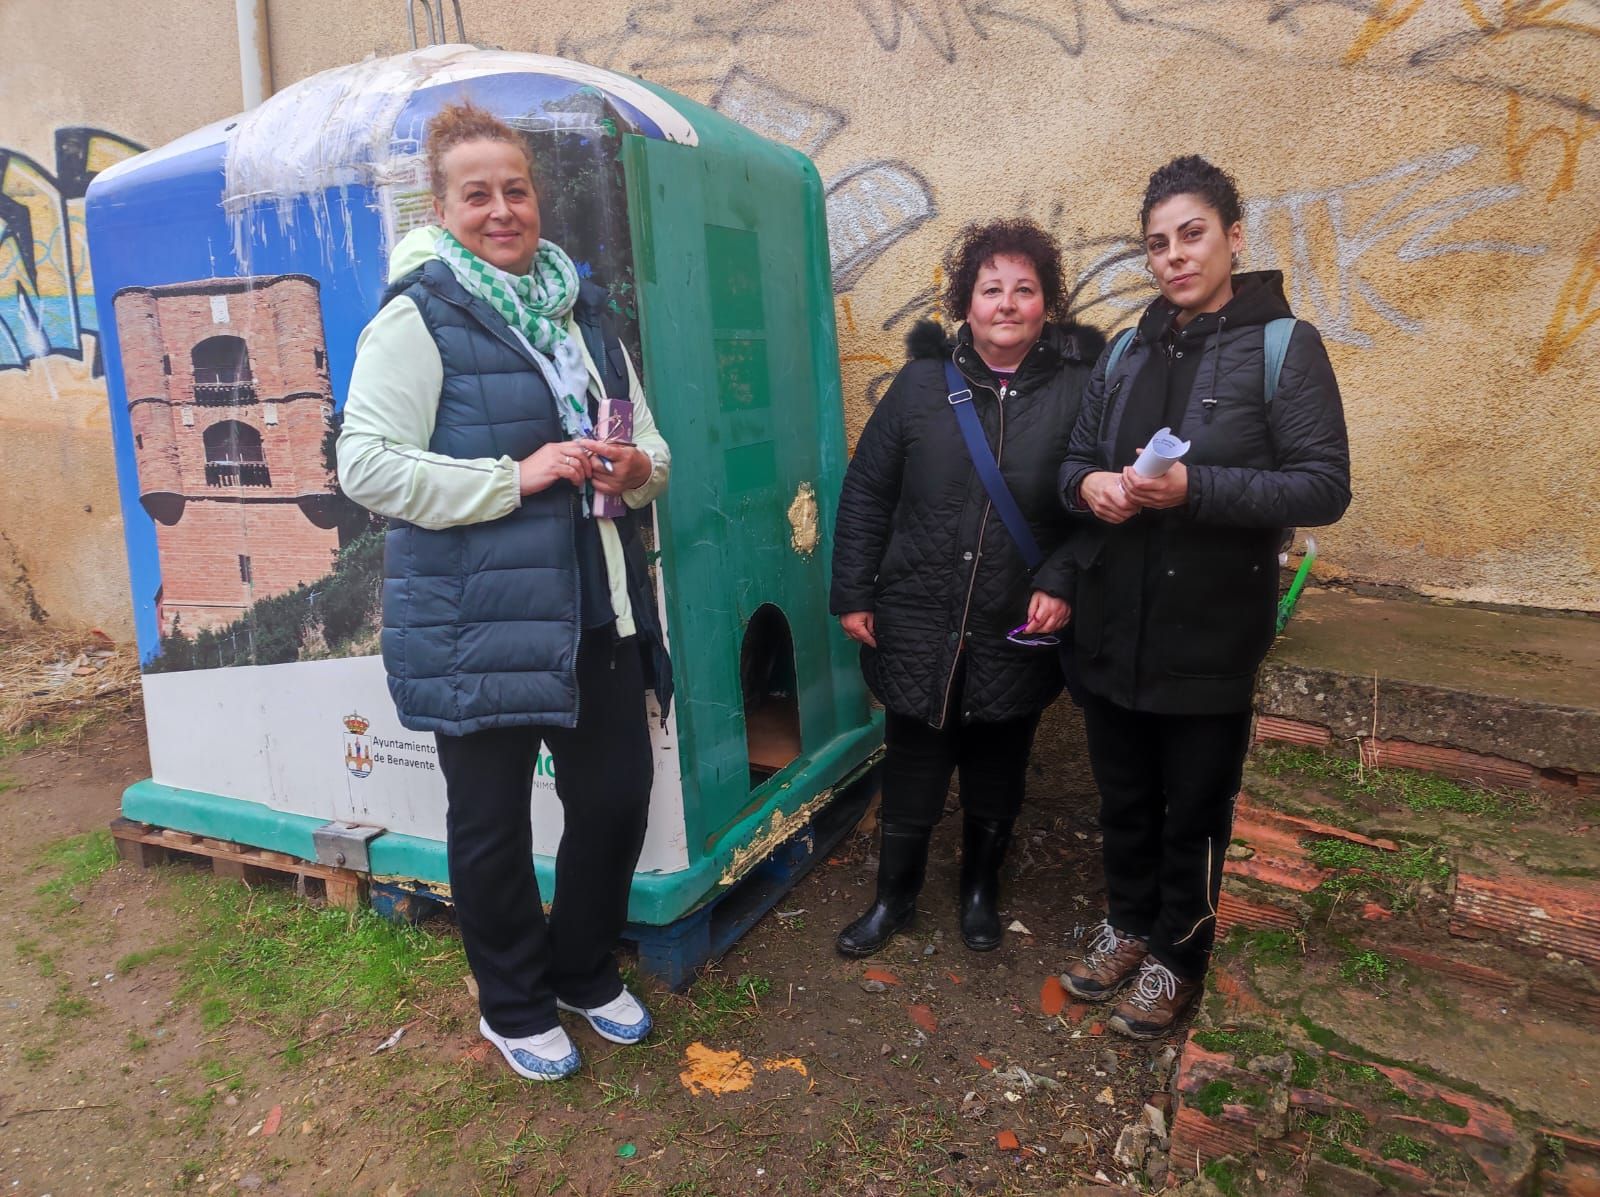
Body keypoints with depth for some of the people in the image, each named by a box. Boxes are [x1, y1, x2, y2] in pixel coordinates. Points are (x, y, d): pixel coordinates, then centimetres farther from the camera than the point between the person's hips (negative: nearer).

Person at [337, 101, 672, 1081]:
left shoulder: (581, 308, 12)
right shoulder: (419, 317, -7)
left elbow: (648, 440, 17)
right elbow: (369, 465, -15)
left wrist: (638, 468, -6)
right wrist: (516, 477, -21)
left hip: (598, 609, 6)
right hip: (475, 622, -6)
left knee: (618, 795, 14)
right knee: (492, 822, 10)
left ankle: (585, 971, 40)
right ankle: (514, 1007, 35)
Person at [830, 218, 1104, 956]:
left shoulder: (1077, 390, -4)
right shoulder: (922, 383, -1)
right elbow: (865, 492, 2)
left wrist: (1060, 584, -14)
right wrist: (853, 592, 0)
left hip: (1017, 632, 0)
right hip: (916, 625, 0)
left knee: (997, 774, 17)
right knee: (911, 769, 11)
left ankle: (981, 890, 42)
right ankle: (894, 896, 34)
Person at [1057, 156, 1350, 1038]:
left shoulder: (1284, 346, -6)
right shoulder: (1127, 351, 10)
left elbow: (1324, 486, -13)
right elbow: (1075, 459, 13)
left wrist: (1195, 487, -25)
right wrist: (1089, 485, -11)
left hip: (1210, 635, -4)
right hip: (1114, 628, 5)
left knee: (1194, 811, 11)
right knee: (1123, 799, 19)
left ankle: (1176, 957, 32)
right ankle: (1128, 923, 40)